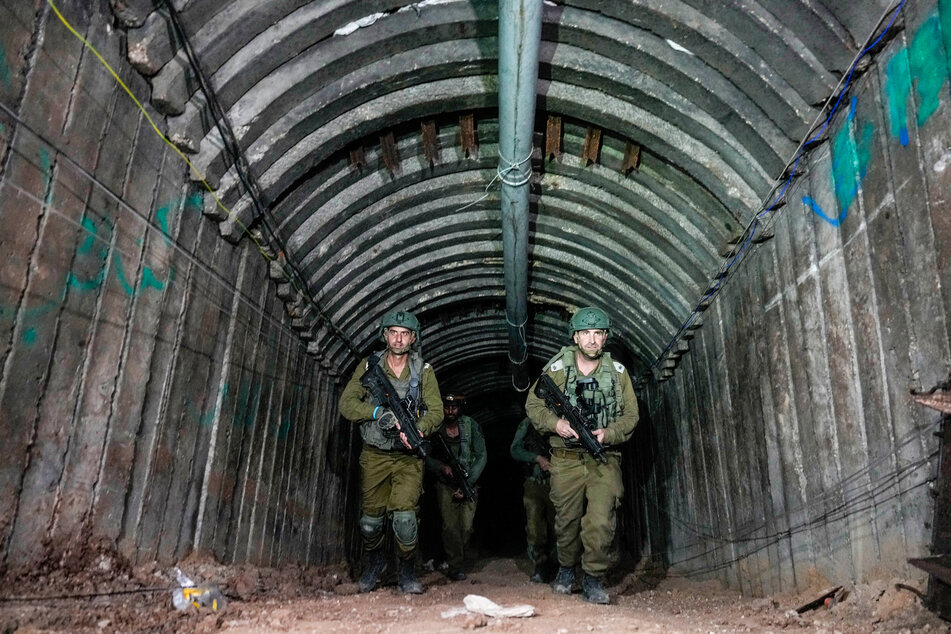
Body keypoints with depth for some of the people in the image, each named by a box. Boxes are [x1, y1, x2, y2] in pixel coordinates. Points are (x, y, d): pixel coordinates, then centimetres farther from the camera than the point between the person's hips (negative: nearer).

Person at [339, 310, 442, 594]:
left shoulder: (423, 370, -1)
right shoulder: (369, 366, -1)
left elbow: (435, 411, -6)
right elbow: (346, 403, -6)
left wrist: (418, 429, -26)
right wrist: (379, 413, -21)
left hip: (408, 456, -1)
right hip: (375, 455, 1)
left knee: (404, 516, -14)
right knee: (371, 518, 7)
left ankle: (407, 571, 11)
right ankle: (374, 564, 36)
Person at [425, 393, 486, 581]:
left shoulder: (470, 425, -7)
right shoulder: (435, 428, -6)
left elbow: (481, 456, -5)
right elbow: (426, 458, 1)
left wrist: (467, 484, -12)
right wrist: (442, 467, -19)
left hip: (468, 483, 0)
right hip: (445, 484, 0)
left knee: (466, 528, -4)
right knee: (450, 527, -9)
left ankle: (455, 559, 18)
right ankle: (455, 568, 2)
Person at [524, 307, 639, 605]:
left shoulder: (618, 372, 4)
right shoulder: (556, 369, 0)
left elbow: (630, 415, 5)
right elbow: (533, 405, 4)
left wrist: (607, 433, -13)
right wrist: (555, 423, -14)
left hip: (604, 459, 0)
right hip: (566, 458, 0)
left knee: (601, 520, -11)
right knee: (567, 518, 9)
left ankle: (593, 578, 9)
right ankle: (566, 567, 35)